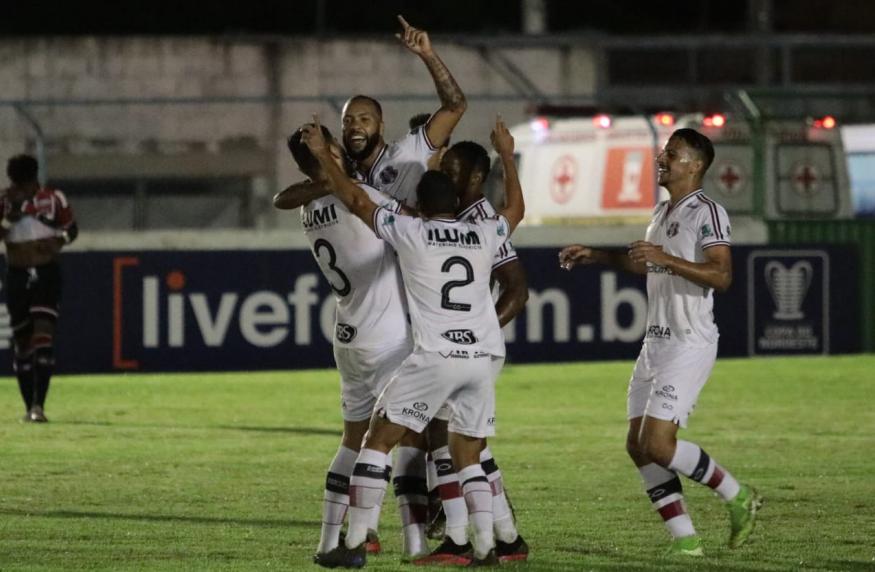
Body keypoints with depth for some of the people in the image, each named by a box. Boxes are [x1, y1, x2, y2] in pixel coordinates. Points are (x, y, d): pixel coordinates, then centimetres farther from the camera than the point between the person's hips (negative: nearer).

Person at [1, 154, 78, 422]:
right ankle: (29, 407, 17)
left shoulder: (53, 199, -2)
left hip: (47, 272, -2)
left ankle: (38, 405, -23)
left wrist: (59, 242, -10)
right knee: (22, 341, 7)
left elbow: (71, 229, 9)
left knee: (43, 335, -17)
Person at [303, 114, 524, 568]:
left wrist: (322, 155, 24)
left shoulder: (410, 232, 4)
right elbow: (516, 210, 36)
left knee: (379, 440, 5)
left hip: (436, 356, -4)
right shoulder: (484, 236, 14)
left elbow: (355, 201, 13)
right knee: (467, 454, 16)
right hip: (486, 355, 4)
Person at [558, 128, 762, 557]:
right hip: (655, 343, 10)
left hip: (689, 344, -10)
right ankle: (684, 538, 6)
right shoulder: (662, 213, 17)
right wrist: (595, 256, 30)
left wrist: (666, 259, -29)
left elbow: (722, 276, -24)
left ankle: (737, 497, 2)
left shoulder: (707, 213, -12)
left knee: (658, 444, -16)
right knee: (638, 445, 4)